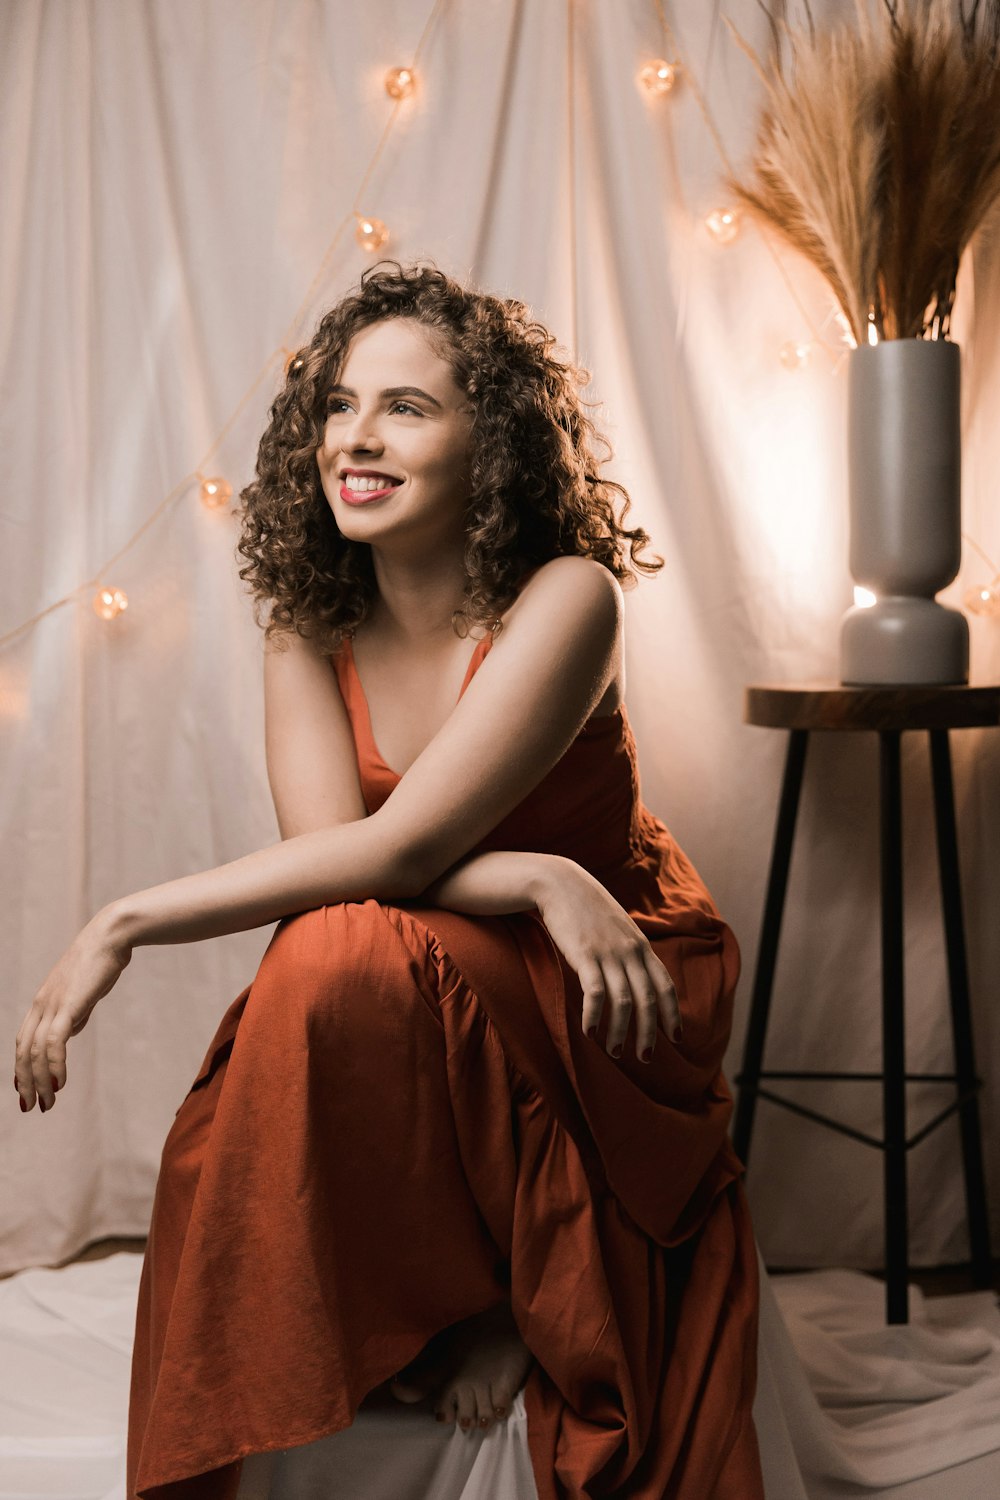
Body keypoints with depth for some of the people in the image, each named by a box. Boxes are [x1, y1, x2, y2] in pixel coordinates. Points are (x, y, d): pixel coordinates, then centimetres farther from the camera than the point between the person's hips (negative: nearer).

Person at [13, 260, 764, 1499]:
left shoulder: (565, 601, -21)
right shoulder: (306, 627, -5)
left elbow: (400, 847, -28)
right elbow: (329, 842, -17)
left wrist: (127, 924, -25)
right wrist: (538, 880, -33)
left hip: (607, 1014, -4)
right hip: (401, 1011, 5)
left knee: (352, 954, -32)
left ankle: (511, 1289, -9)